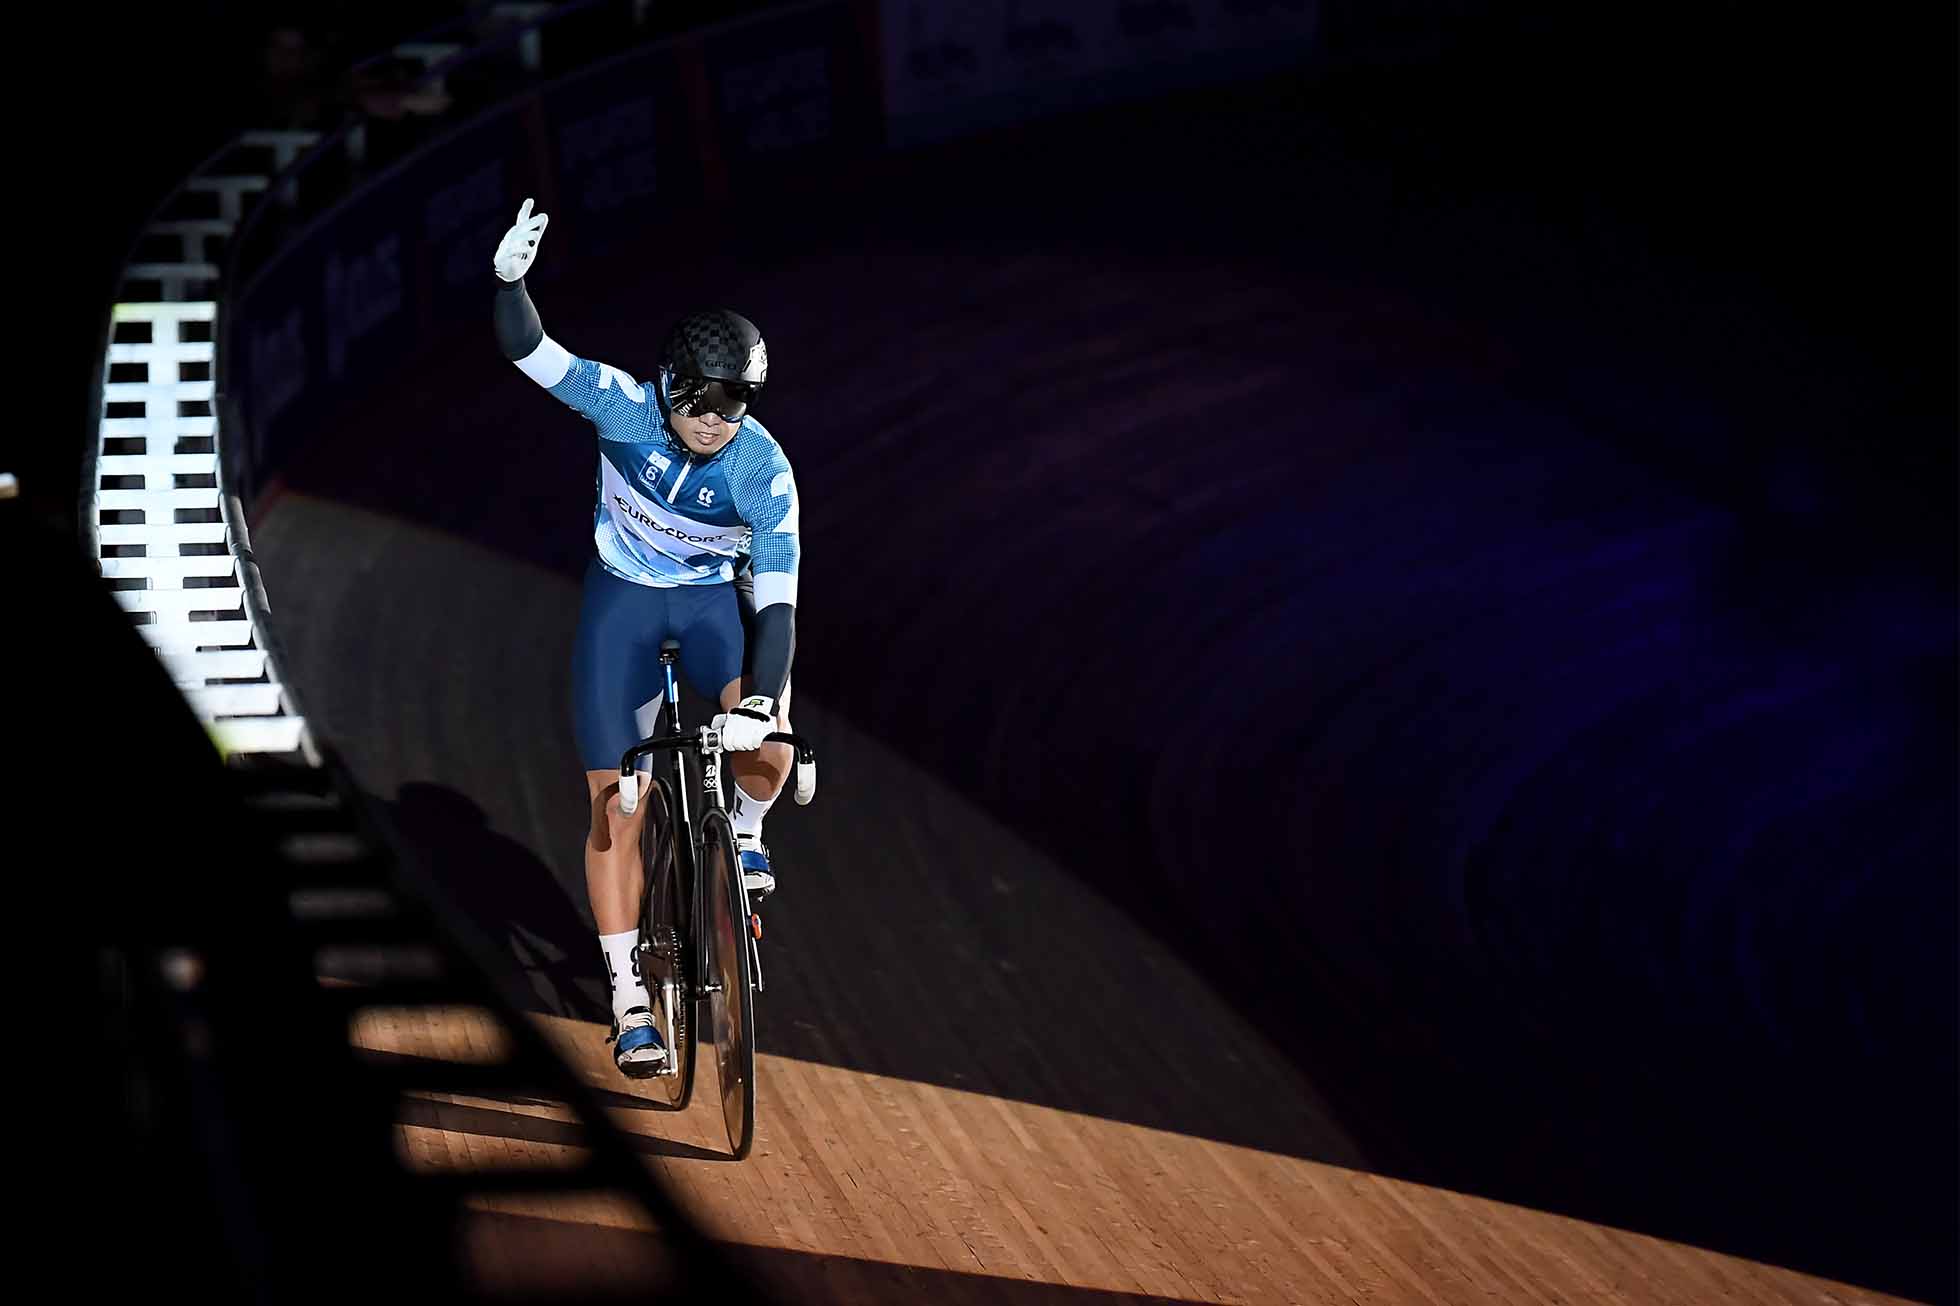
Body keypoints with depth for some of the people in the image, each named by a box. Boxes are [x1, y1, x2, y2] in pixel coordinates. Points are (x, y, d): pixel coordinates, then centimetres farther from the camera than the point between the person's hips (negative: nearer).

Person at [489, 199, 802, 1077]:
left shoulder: (765, 471, -24)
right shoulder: (625, 406, -22)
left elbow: (776, 604, -27)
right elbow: (527, 351, -28)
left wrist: (762, 701, -41)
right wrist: (509, 279, -49)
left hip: (714, 600, -1)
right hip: (621, 601, 1)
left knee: (766, 746, -31)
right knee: (615, 806, -3)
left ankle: (745, 829, 4)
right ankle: (631, 1002, 6)